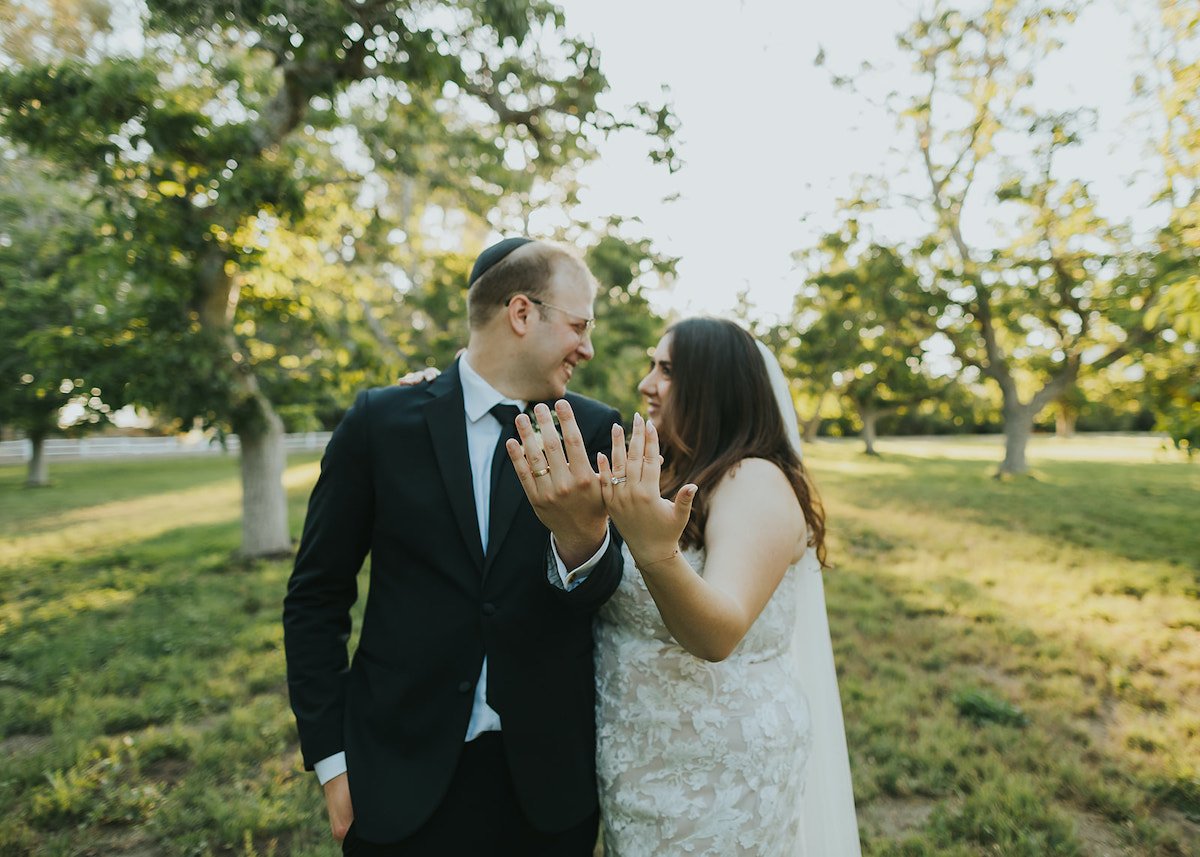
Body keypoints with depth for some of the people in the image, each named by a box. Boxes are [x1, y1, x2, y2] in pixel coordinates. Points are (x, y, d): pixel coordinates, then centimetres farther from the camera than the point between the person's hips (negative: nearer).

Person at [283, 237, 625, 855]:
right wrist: (330, 757, -3)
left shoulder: (594, 432, -4)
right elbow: (316, 597, -1)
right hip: (403, 777, -1)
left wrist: (583, 538, -34)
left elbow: (600, 592, -12)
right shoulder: (381, 422, -7)